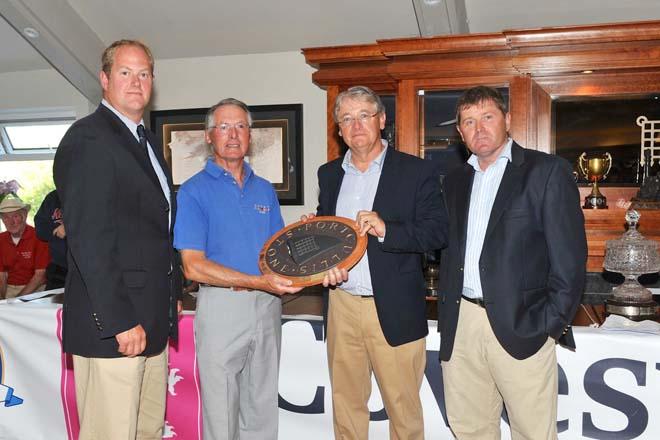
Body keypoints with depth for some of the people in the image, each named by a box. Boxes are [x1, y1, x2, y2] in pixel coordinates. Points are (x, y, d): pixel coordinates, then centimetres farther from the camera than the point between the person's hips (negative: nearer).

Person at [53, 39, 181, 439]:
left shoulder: (146, 141, 19)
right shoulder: (87, 139, -10)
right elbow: (88, 237, -18)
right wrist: (120, 320, -19)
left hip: (152, 320, 9)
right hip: (111, 326, -9)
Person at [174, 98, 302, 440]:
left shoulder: (265, 190, 10)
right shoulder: (195, 190, -6)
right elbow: (194, 267, -14)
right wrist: (258, 282, -22)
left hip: (268, 304, 5)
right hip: (222, 306, -4)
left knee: (263, 408, 17)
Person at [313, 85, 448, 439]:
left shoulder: (416, 172, -3)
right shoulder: (328, 174, 12)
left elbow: (439, 231, -9)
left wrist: (386, 230, -24)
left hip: (394, 310, -4)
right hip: (342, 306, 4)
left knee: (403, 407, 8)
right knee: (345, 404, 15)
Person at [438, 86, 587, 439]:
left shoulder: (547, 171, -2)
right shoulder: (455, 180, 15)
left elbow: (570, 258, -6)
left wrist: (548, 323, -12)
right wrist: (446, 316, 8)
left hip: (520, 326, -5)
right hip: (461, 325, 5)